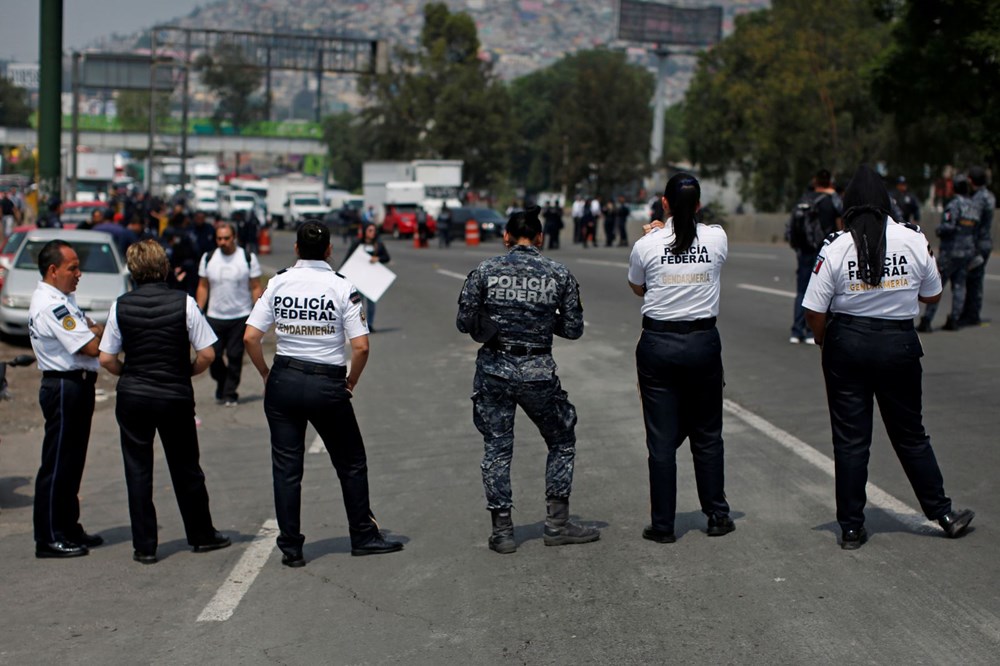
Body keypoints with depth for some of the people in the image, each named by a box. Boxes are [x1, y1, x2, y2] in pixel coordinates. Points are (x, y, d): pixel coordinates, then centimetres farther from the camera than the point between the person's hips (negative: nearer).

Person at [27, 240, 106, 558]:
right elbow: (91, 347, -22)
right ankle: (49, 538, 1)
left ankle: (69, 529, 26)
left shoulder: (63, 299, 15)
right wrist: (100, 331, -4)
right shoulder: (50, 305, -19)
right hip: (64, 387, -10)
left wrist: (93, 329, -7)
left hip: (77, 386, 10)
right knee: (56, 465, -4)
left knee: (72, 463, 16)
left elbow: (89, 331, 14)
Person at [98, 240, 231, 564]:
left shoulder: (120, 306, -5)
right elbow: (206, 354, -10)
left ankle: (144, 546, 8)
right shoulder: (184, 303, -9)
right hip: (176, 397, 0)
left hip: (132, 397, 0)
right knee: (185, 469, 14)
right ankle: (202, 535, 26)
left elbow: (106, 359, -4)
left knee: (138, 470, 8)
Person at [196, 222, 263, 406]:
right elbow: (203, 287, 9)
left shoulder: (248, 258, -2)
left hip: (241, 317, -2)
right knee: (213, 356, 0)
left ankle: (230, 393, 12)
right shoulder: (208, 258, 5)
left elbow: (256, 287, -1)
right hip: (214, 317, 2)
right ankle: (222, 385, 25)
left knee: (234, 356, 0)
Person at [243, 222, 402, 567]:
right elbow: (361, 346, -13)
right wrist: (350, 383, 3)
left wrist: (267, 374, 9)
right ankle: (363, 536, 23)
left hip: (283, 381, 2)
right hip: (328, 384, -2)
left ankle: (290, 548, 12)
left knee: (286, 467, 9)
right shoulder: (342, 287, -8)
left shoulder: (278, 283, -1)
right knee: (351, 464, 15)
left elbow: (250, 337, -5)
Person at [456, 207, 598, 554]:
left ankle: (502, 530, 11)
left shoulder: (484, 271, -2)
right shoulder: (559, 274, -1)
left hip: (494, 367, 1)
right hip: (538, 371, -1)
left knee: (497, 448, 10)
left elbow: (464, 323, 0)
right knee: (562, 441, 17)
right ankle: (557, 523, 16)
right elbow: (573, 328, 2)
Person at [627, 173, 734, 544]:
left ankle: (663, 526, 9)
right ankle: (717, 516, 24)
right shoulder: (717, 239, -5)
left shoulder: (647, 245, -9)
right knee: (707, 435, 16)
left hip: (658, 344, -1)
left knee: (662, 439, 5)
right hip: (703, 342, 2)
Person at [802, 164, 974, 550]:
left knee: (850, 439, 6)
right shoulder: (913, 240, -5)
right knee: (910, 434, 15)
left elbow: (814, 311, -10)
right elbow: (933, 296, 7)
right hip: (899, 344, 1)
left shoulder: (836, 248, -10)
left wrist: (825, 344, 7)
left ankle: (851, 528, 10)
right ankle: (943, 513, 23)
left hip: (848, 344, -1)